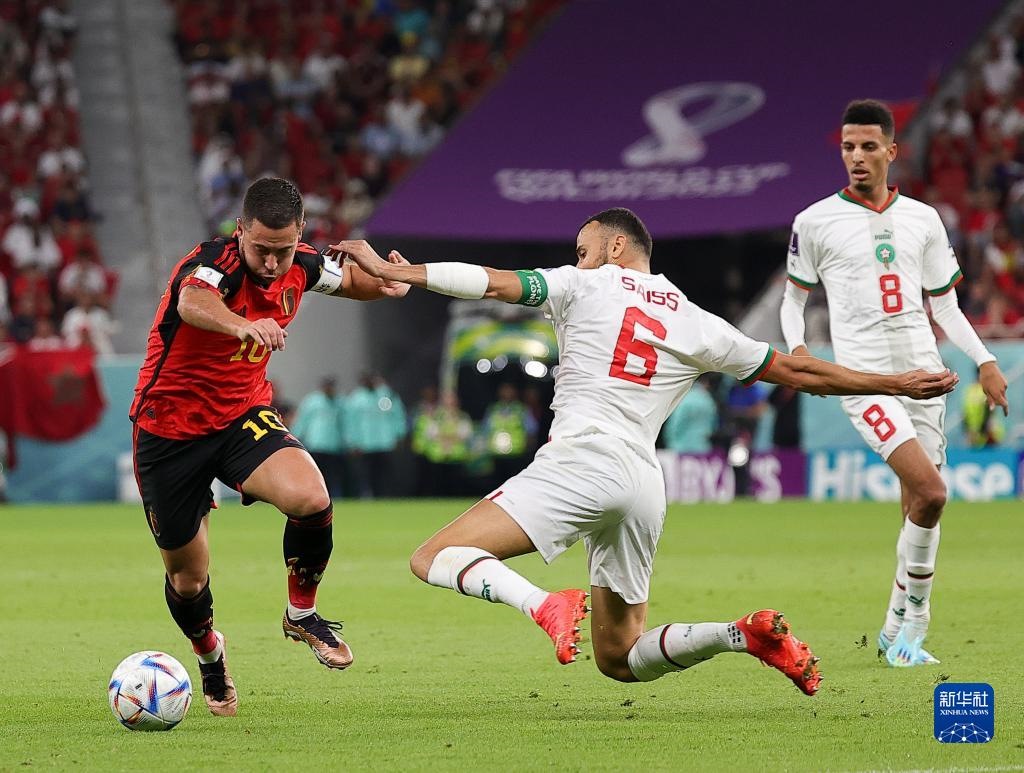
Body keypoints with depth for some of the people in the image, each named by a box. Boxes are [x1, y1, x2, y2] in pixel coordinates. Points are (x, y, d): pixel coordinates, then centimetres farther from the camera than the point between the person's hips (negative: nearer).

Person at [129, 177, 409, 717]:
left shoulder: (301, 267, -7)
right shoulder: (215, 262, -25)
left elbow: (349, 280, 17)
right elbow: (193, 302, -51)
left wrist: (385, 283, -8)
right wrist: (243, 324, -73)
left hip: (243, 417, 4)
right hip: (169, 427, -3)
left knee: (310, 498, -27)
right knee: (187, 577, 7)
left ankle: (302, 613, -1)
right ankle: (210, 657, 41)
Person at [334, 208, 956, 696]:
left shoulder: (585, 286, 9)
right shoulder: (695, 324, 20)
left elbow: (490, 284, 2)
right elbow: (796, 372, 21)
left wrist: (390, 272, 7)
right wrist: (896, 384, 30)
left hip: (582, 462, -6)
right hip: (645, 485, 6)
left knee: (436, 559, -10)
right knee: (618, 659, 17)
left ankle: (546, 607, -36)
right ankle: (749, 634, -4)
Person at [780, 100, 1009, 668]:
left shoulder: (923, 220, 12)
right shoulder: (816, 222, 2)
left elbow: (945, 303, 17)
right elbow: (795, 296, 13)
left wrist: (984, 361, 6)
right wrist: (796, 348, -5)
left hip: (923, 374, 4)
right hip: (864, 377, -4)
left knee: (919, 509, 3)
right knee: (929, 491, -21)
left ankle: (899, 630, 17)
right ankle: (909, 624, -9)